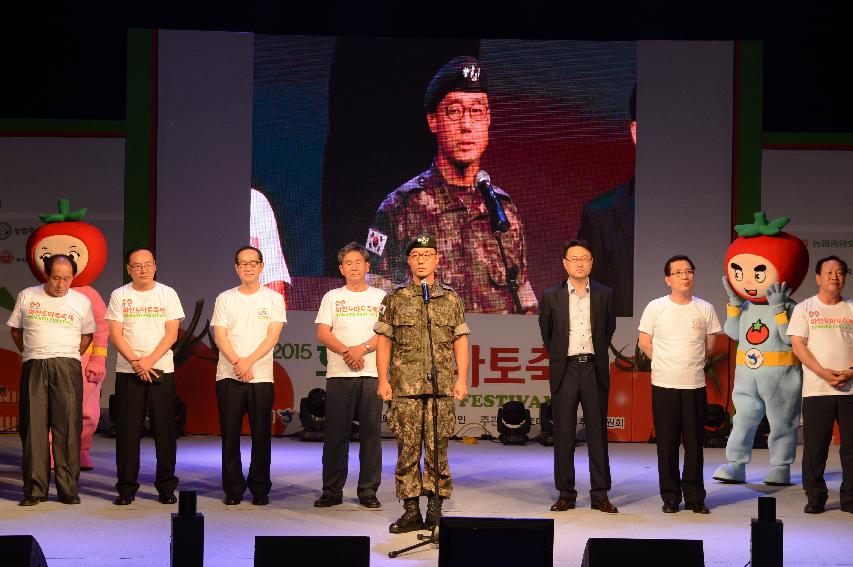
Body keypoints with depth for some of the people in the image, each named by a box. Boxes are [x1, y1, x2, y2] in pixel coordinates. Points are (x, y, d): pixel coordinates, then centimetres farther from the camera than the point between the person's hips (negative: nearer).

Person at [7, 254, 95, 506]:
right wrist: (30, 354, 8)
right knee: (33, 426, -1)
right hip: (33, 369, 1)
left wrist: (69, 357, 9)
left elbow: (87, 335, 19)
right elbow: (16, 330, 17)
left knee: (68, 426, -5)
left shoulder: (81, 301, 7)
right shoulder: (27, 297, 8)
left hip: (67, 368, -1)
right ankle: (35, 489, 4)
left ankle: (68, 489, 0)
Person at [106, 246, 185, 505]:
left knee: (164, 428, 0)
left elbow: (171, 333, -1)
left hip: (161, 370, 0)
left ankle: (166, 487, 8)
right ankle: (126, 488, 7)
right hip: (127, 371, 0)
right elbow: (115, 335, -1)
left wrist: (149, 361, -12)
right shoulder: (119, 295, 5)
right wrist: (136, 362, -12)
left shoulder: (167, 294, 5)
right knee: (127, 430, 0)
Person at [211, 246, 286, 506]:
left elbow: (273, 336, -3)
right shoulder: (225, 299, 9)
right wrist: (237, 363, -14)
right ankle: (233, 489, 10)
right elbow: (220, 336, 1)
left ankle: (260, 489, 10)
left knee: (262, 435, 1)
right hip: (228, 376, 1)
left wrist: (249, 361, -15)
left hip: (262, 377, -1)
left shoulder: (274, 299, 6)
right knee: (230, 435, 2)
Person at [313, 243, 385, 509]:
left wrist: (361, 349, -14)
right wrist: (347, 352, -13)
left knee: (371, 432, -1)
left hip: (372, 374, 0)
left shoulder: (380, 297, 11)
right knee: (335, 434, 0)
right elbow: (322, 333, 2)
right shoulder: (332, 297, 13)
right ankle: (332, 491, 6)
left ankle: (368, 491, 5)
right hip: (339, 375, 0)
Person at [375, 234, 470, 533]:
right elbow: (383, 341, 8)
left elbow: (460, 341, 11)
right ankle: (411, 511, 6)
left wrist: (462, 379, 1)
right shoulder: (395, 299, 8)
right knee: (408, 447, 0)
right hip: (404, 385, 0)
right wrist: (383, 380, 0)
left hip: (441, 385, 0)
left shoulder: (451, 298, 11)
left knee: (437, 447, 0)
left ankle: (435, 509, 7)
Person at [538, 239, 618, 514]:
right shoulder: (552, 295, 3)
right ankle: (565, 494, 9)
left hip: (595, 369, 0)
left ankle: (600, 495, 7)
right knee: (563, 434, 2)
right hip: (564, 370, 0)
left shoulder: (605, 294, 5)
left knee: (598, 433, 2)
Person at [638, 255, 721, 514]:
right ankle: (670, 497, 12)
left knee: (694, 443, 4)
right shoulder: (655, 308, 0)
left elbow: (709, 346, 13)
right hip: (664, 385, -1)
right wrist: (666, 365, 5)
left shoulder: (705, 309, 4)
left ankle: (695, 497, 13)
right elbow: (644, 342, 6)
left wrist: (690, 364, 7)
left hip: (695, 385, 1)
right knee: (667, 443, 3)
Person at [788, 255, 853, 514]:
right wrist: (824, 373, -13)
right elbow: (798, 345, -2)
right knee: (815, 447, 0)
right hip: (816, 390, -2)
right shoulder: (804, 309, 5)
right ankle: (815, 498, 10)